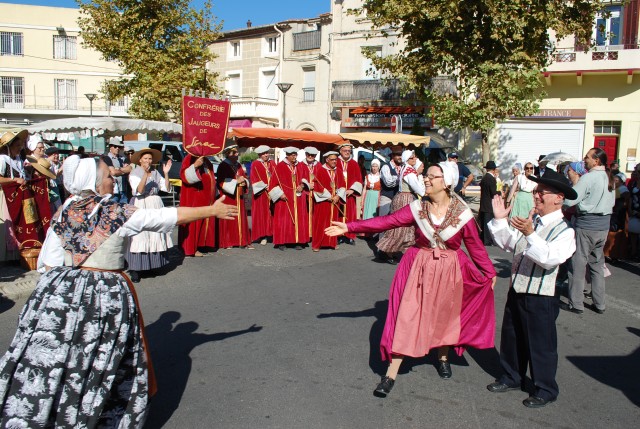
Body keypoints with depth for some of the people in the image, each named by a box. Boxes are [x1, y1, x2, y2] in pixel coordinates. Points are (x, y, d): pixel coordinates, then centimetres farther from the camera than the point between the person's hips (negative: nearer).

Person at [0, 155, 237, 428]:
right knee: (100, 361, 12)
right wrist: (213, 210, 4)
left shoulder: (64, 213, 2)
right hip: (106, 297, -3)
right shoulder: (120, 215, -9)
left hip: (61, 292, 4)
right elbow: (171, 216, -4)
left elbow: (47, 263, 4)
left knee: (49, 361, 11)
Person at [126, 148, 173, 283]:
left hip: (155, 206, 5)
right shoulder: (134, 173, -3)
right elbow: (139, 191, -18)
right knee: (139, 237, -7)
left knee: (155, 235, 5)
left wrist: (166, 173, -10)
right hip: (140, 207, -5)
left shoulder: (156, 173, 10)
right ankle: (135, 269, -5)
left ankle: (153, 264, 15)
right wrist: (145, 174, -26)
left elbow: (166, 188, 2)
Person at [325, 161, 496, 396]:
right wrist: (350, 227, -18)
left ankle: (443, 358, 46)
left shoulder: (462, 214, -11)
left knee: (445, 316, 17)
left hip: (449, 271, 0)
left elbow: (476, 246, -1)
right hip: (419, 269, 0)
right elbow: (385, 221, -13)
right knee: (406, 318, -1)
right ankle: (391, 374, 6)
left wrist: (490, 273, 6)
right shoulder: (417, 208, -9)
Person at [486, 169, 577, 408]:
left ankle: (545, 390, 28)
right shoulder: (531, 221, 7)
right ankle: (511, 378, 40)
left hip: (541, 298, -7)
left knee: (541, 344, 8)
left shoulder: (564, 231, -14)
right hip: (516, 291, 7)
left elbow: (549, 258, -29)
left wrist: (530, 234, -37)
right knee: (511, 338, 20)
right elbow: (507, 243, 13)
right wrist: (499, 220, 2)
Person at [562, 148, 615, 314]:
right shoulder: (609, 178, 9)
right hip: (604, 225, 8)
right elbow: (612, 202, 20)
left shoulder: (588, 177, -16)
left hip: (586, 226, -8)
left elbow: (569, 201, -20)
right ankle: (599, 304, 21)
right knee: (597, 264, 15)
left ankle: (576, 304, 6)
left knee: (578, 265, 0)